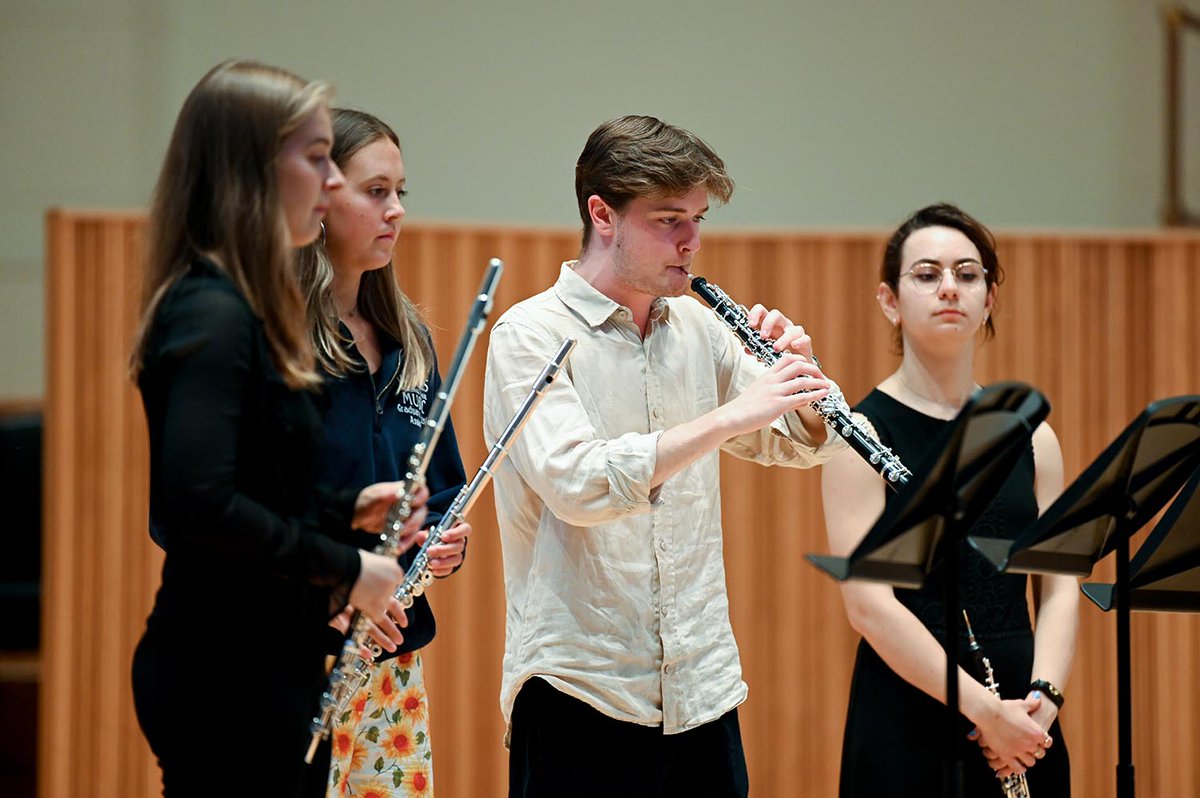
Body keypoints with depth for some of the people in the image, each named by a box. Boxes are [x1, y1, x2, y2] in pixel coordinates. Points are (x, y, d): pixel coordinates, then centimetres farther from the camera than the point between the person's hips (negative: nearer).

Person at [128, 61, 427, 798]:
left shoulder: (242, 311, 13)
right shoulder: (212, 315, -17)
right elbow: (198, 505, -28)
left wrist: (350, 509, 11)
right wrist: (345, 569, -18)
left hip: (260, 663, 10)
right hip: (226, 675, -10)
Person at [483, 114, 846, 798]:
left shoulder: (699, 329, 10)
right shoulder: (529, 336, -8)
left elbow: (802, 444, 19)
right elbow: (578, 485, -24)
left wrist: (802, 376, -2)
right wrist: (730, 415, -25)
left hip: (704, 692, 6)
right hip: (580, 690, -5)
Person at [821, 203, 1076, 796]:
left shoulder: (1031, 436, 9)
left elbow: (1059, 586, 6)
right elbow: (868, 604, -12)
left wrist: (1044, 695, -11)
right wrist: (982, 708, -17)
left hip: (1023, 727, 4)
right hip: (909, 719, -4)